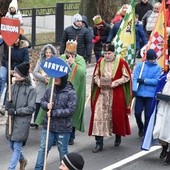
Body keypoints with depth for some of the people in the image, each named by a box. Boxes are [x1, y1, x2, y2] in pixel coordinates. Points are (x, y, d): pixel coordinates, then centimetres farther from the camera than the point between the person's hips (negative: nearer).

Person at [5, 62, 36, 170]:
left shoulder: (30, 90, -11)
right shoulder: (14, 86, 4)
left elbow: (31, 108, -12)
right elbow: (8, 103, 11)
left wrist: (16, 111, -17)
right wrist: (8, 105, -12)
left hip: (22, 122, -6)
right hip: (12, 120, 6)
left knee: (17, 147, -4)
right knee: (12, 145, 17)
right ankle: (22, 160, 43)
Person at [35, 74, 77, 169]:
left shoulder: (71, 93, -13)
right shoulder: (50, 90, 2)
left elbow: (71, 110, -18)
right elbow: (43, 101, 12)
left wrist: (54, 113, -21)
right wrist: (47, 105, -13)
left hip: (63, 129, -4)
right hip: (48, 126, 4)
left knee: (63, 151, 11)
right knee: (43, 149, 5)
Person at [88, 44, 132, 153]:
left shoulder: (121, 62, -4)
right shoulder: (100, 62, 8)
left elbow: (126, 77, -5)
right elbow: (95, 75, 15)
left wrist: (114, 83, -16)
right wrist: (98, 82, -6)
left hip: (116, 94, -3)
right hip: (102, 93, 3)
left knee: (117, 115, 6)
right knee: (98, 116, -6)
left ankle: (118, 137, 32)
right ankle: (99, 144, -4)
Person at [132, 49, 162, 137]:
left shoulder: (158, 68, 3)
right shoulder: (140, 65, 3)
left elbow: (156, 81, -7)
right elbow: (135, 78, -5)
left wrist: (143, 80, -13)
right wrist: (134, 89, -20)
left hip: (151, 95, 0)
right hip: (140, 94, 0)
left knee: (148, 115, 2)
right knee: (137, 113, -3)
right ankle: (141, 128, 24)